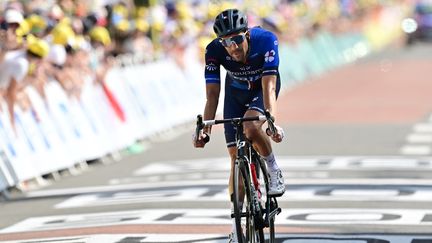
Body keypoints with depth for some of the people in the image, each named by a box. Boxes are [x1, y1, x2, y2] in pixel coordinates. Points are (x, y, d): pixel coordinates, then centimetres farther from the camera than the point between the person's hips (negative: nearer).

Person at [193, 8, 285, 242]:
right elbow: (212, 94, -27)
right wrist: (204, 130, -37)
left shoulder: (266, 40, -35)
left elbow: (268, 87, -39)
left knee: (250, 127, -34)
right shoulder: (214, 51, -29)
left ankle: (274, 171, -6)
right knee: (236, 157, -4)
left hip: (262, 88, -2)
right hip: (236, 92, 2)